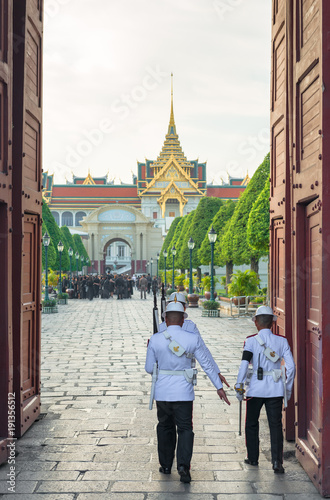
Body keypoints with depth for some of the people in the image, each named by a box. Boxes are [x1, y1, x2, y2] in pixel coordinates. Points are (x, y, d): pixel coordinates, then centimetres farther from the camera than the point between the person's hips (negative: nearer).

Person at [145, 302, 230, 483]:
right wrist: (219, 387, 9)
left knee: (165, 427, 19)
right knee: (185, 429, 5)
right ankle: (183, 465, -14)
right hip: (183, 392, -1)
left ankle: (166, 465, 28)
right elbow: (206, 365, 0)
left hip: (162, 392, 1)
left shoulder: (155, 340, -5)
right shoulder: (192, 339, -5)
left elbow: (149, 369, 2)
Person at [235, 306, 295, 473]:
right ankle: (277, 462, -5)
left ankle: (253, 458, 25)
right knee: (275, 425, 3)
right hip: (275, 389, 1)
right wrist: (288, 388, 8)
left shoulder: (251, 341, -6)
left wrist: (239, 386, -6)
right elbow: (291, 366, -2)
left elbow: (244, 364, -13)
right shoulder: (282, 341, 1)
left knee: (252, 424, 16)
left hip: (256, 388, -1)